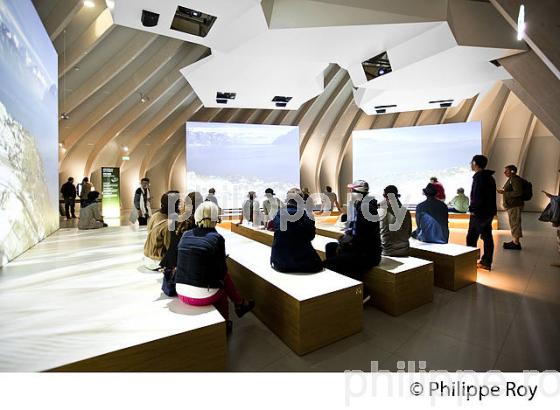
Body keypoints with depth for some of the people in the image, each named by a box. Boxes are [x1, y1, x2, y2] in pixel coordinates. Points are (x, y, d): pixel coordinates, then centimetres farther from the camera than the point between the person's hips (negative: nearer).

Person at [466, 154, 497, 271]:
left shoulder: (479, 177, -16)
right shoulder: (489, 177, 15)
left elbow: (477, 197, -23)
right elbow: (490, 195, 18)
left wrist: (472, 209, -13)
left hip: (479, 213, -10)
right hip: (489, 212, 10)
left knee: (471, 237, -3)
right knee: (487, 237, 12)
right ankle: (486, 262, 19)